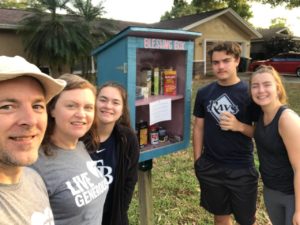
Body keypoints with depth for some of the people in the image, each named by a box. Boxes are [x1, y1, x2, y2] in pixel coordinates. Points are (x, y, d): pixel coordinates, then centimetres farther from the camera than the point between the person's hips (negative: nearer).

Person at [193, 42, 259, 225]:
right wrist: (197, 160, 5)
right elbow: (199, 127, 7)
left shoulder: (250, 92, -9)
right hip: (210, 167, 3)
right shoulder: (204, 93, 1)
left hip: (241, 169, -3)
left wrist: (239, 126, -23)